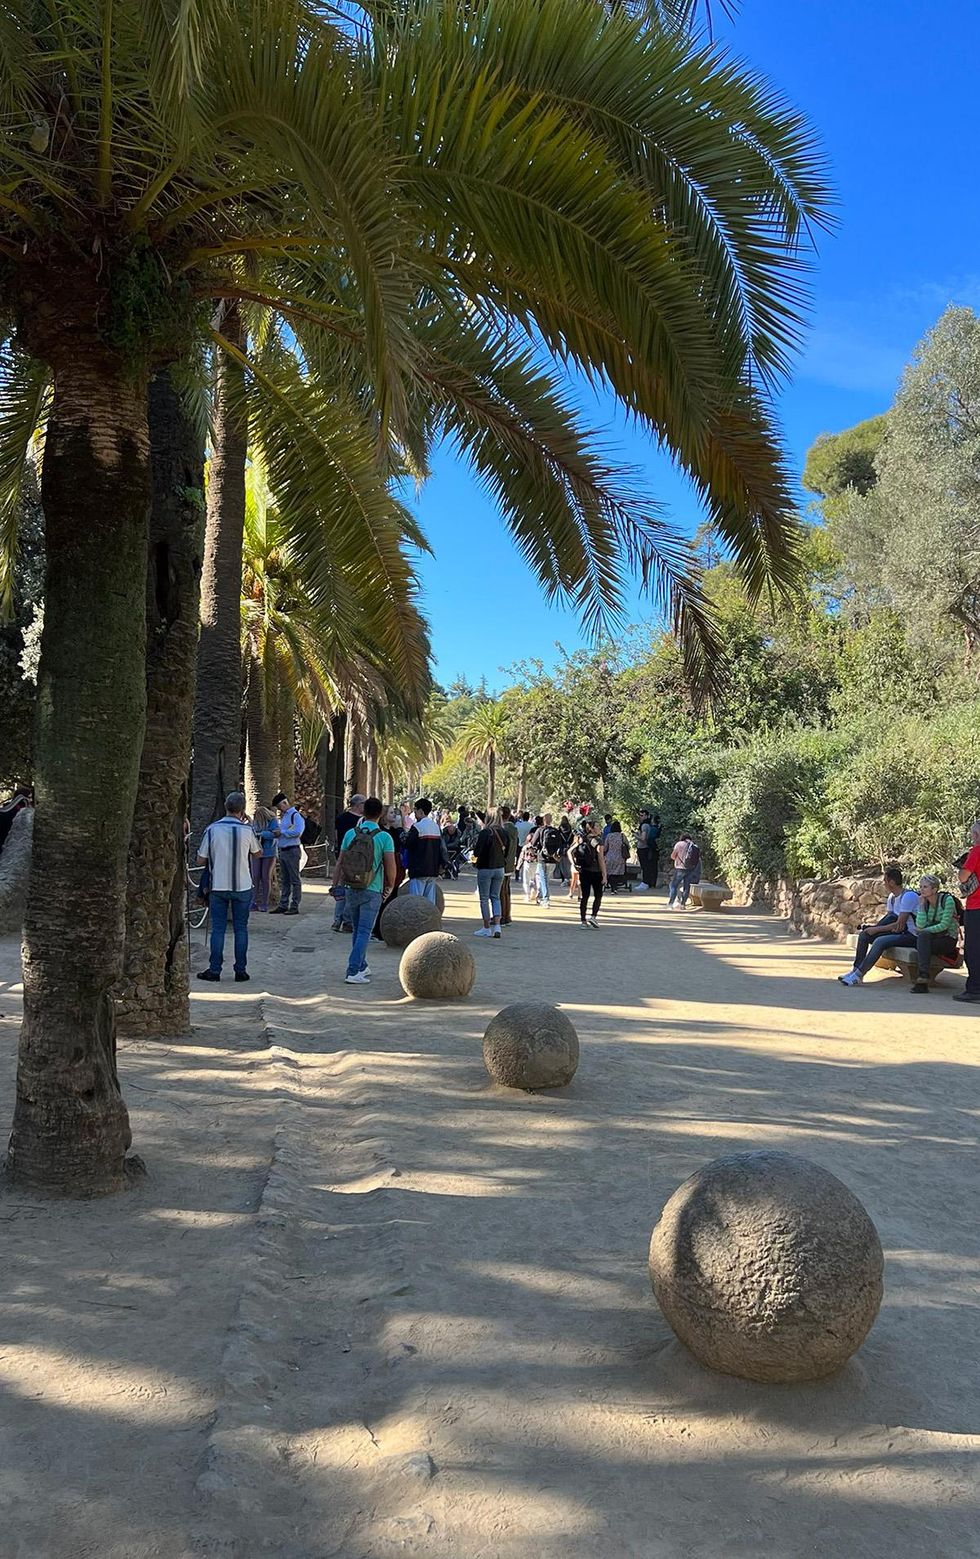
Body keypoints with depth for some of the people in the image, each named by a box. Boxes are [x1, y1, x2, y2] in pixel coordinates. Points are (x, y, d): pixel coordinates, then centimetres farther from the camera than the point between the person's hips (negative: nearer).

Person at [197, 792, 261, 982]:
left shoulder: (212, 830, -6)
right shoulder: (247, 830, -8)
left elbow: (200, 861, 0)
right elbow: (257, 852, 11)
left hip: (218, 886, 1)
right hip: (242, 887, 0)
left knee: (218, 929, 7)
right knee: (241, 928, 7)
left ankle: (214, 970, 9)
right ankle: (240, 970, 9)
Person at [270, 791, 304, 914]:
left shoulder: (296, 815, -11)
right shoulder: (283, 816, 17)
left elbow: (297, 832, -23)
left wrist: (282, 832, -15)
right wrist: (278, 832, 3)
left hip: (292, 851, -9)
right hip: (282, 851, 9)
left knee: (294, 880, -3)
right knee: (285, 881, 13)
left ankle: (295, 907, 0)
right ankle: (283, 905, 18)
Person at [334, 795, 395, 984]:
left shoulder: (350, 833, 2)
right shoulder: (384, 837, -9)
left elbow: (339, 863, 5)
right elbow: (390, 866, -9)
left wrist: (335, 885, 12)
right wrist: (390, 886, 7)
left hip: (351, 889, 4)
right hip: (372, 891, -4)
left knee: (356, 930, 18)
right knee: (364, 932, -2)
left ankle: (362, 967, 28)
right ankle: (353, 972, -8)